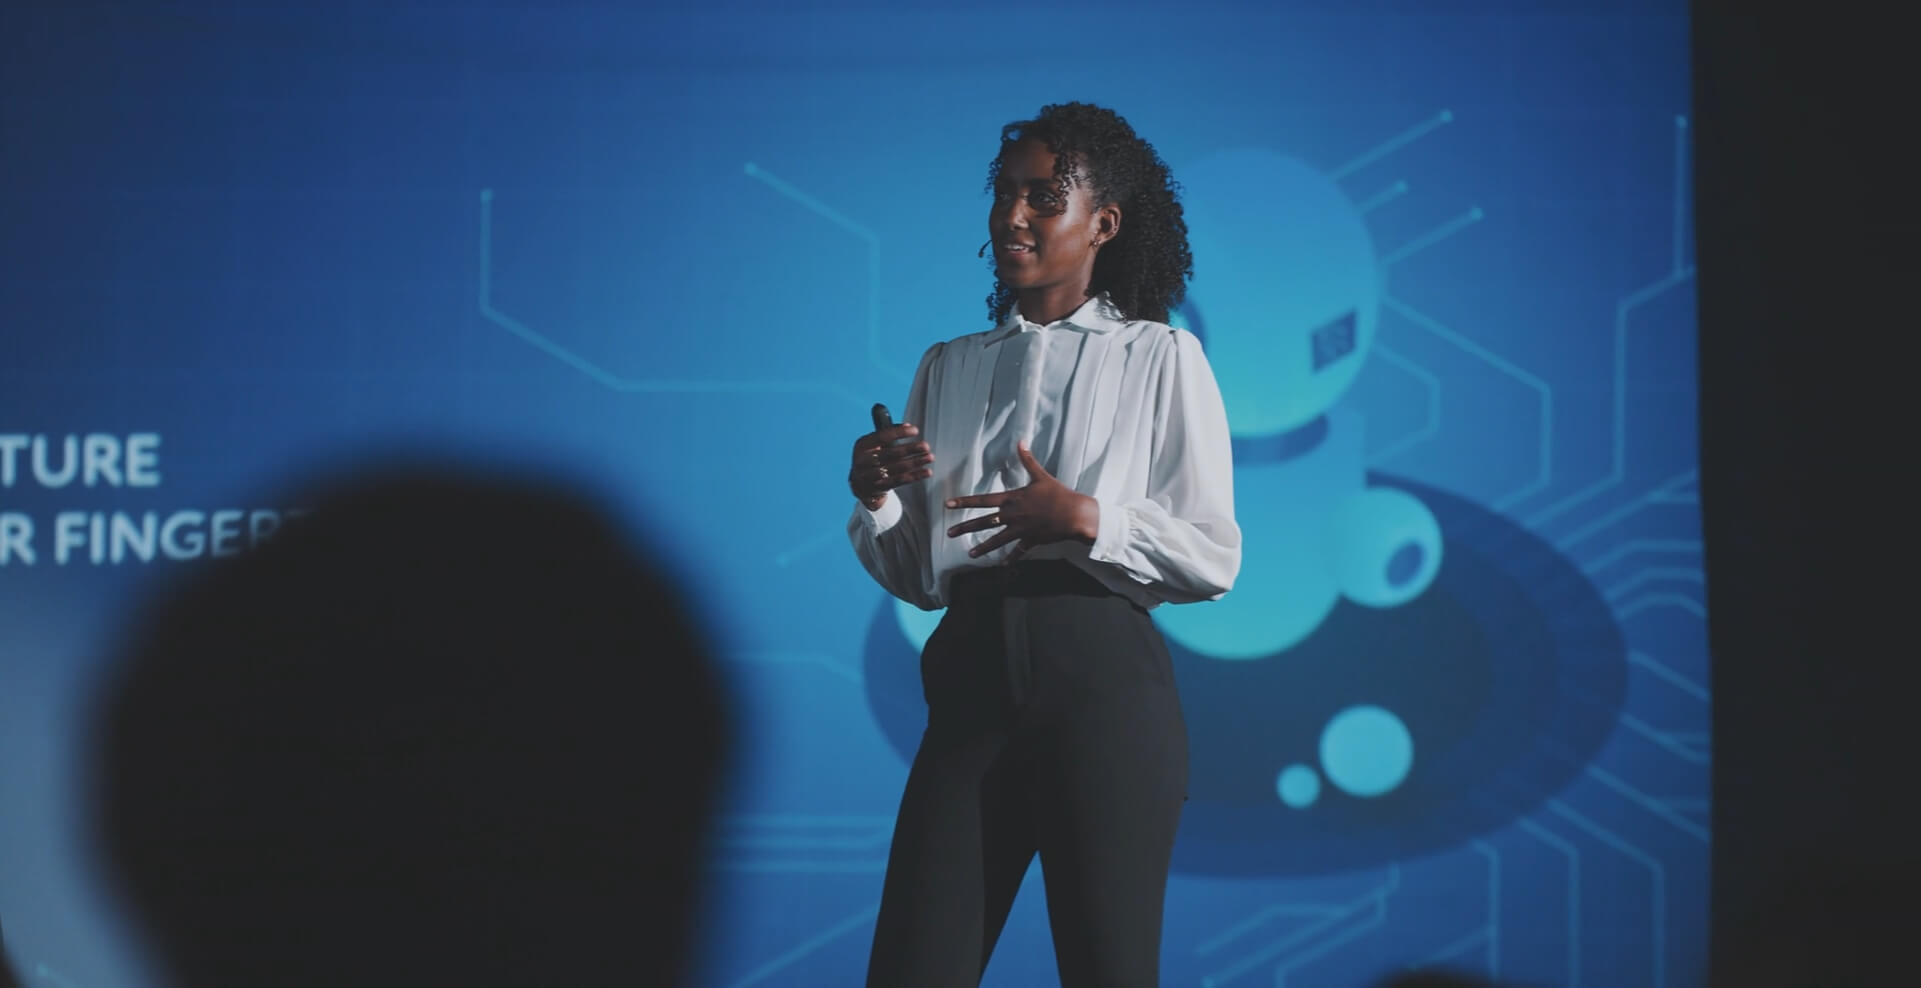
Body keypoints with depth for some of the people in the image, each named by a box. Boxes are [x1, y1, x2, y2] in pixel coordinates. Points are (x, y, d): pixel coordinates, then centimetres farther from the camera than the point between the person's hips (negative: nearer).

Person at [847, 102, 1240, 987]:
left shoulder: (1160, 358, 5)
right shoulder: (948, 368, 17)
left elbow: (1214, 557, 0)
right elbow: (917, 576, 16)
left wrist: (1087, 520, -13)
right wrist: (874, 497, -3)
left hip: (1102, 679, -3)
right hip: (973, 677, 3)